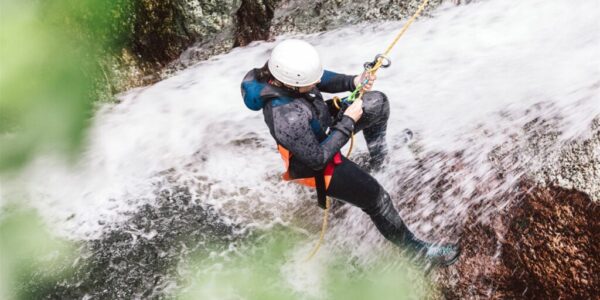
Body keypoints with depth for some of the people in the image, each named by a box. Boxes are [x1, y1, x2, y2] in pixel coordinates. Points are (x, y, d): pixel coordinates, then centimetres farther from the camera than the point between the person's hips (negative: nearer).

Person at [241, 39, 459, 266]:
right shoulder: (288, 119, -44)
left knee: (377, 102, 12)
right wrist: (348, 122, -25)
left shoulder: (285, 70, -24)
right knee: (377, 199, 3)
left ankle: (378, 154, 40)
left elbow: (323, 80, -4)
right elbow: (317, 158, -30)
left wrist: (353, 81, -21)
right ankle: (413, 247, 27)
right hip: (314, 164, -7)